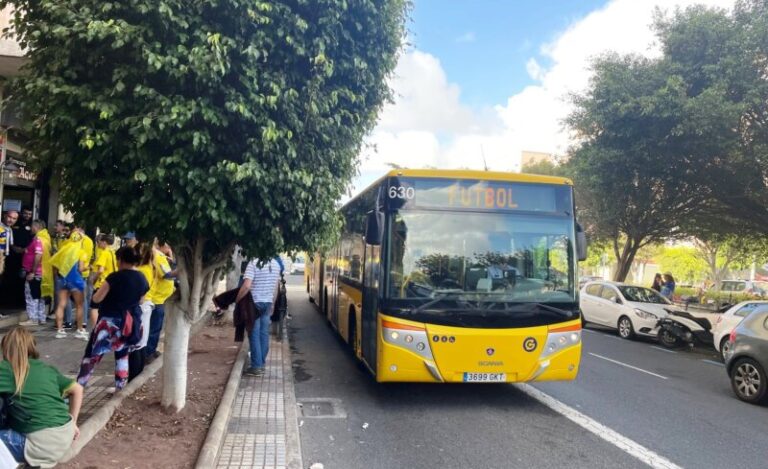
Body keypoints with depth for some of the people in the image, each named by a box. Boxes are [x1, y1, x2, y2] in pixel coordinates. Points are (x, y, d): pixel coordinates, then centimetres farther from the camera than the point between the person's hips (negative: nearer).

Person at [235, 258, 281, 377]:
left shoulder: (253, 263, -15)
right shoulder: (276, 264, 6)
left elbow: (246, 286, -23)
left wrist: (236, 300, -10)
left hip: (255, 303, -6)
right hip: (268, 303, 6)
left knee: (254, 334, 0)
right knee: (264, 333, 12)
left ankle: (256, 366, 1)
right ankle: (262, 364, 19)